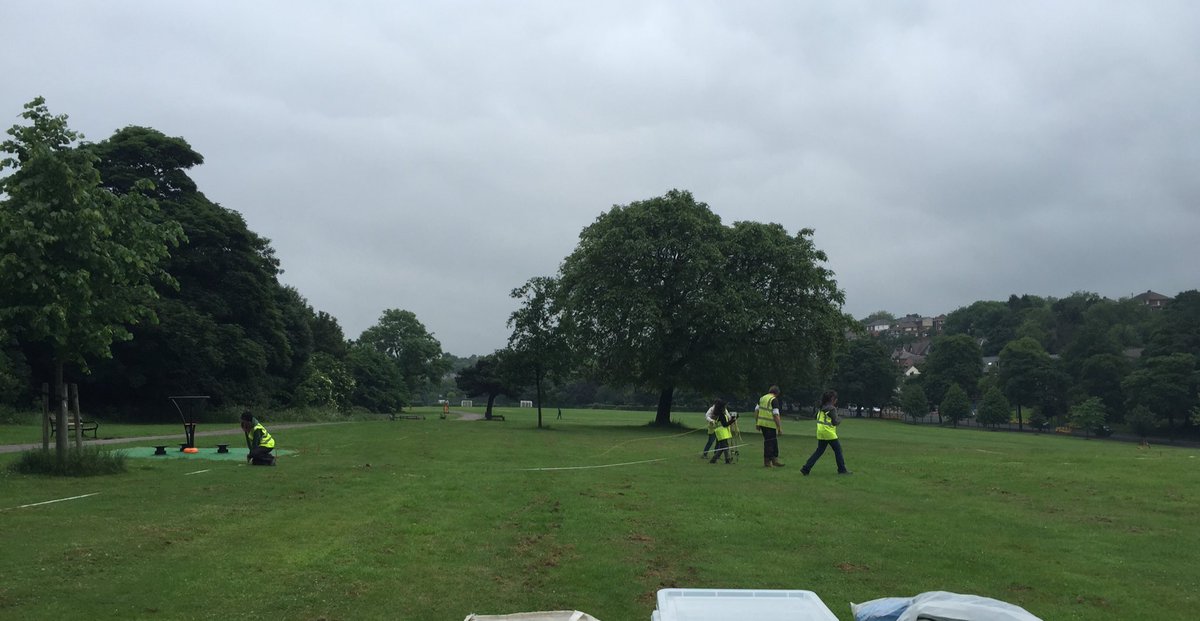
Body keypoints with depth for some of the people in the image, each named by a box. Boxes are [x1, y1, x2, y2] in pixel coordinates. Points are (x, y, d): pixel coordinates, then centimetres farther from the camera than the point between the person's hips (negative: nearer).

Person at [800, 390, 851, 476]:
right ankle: (842, 469, 16)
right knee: (838, 450, 9)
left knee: (819, 451, 10)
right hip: (829, 433, -7)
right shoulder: (832, 408, -13)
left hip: (820, 432, 7)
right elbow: (835, 422, -16)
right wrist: (840, 420, 7)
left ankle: (805, 469, 3)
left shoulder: (821, 407, 10)